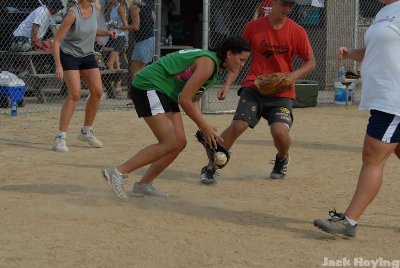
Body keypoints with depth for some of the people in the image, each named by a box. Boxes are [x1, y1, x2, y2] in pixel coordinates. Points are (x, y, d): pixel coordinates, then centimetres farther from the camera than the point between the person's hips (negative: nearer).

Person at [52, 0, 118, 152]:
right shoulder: (73, 14, -23)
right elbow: (56, 41, -22)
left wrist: (106, 33, -2)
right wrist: (58, 65, -30)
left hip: (88, 55, 7)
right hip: (69, 55, -7)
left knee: (97, 92, 0)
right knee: (75, 94, -18)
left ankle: (86, 132, 18)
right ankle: (60, 138, -14)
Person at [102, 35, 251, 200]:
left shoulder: (214, 68, 14)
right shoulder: (208, 63, -18)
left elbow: (193, 100, 19)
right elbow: (184, 100, -21)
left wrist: (205, 128, 5)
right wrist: (204, 127, -12)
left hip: (164, 93, 11)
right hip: (148, 86, -11)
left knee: (180, 143, 5)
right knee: (170, 143, -18)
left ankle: (144, 184, 12)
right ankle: (119, 172, -17)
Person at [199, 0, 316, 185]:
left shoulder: (297, 31, -3)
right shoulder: (253, 27, -1)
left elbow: (310, 62, 4)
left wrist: (293, 76, -14)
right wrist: (227, 84, -1)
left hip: (282, 92, 0)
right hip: (253, 87, 0)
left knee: (280, 131, -20)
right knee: (238, 125, -18)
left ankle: (282, 159, 17)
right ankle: (210, 168, -4)